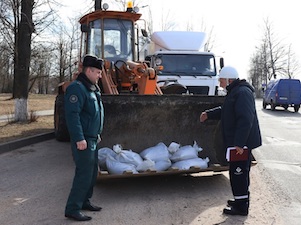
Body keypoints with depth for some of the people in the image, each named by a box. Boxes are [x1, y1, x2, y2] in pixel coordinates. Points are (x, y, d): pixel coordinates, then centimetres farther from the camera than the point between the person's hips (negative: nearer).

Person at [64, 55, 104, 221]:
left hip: (92, 139, 10)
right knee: (84, 173, -9)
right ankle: (72, 209, -1)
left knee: (92, 172, 16)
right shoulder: (77, 88, -16)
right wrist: (79, 138, -27)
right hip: (83, 139, -10)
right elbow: (72, 115, -24)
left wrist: (97, 134, 25)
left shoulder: (91, 88, 16)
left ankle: (84, 201, 29)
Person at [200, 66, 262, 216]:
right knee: (240, 173, 19)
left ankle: (241, 206, 4)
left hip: (242, 142, -11)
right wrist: (209, 114, 19)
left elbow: (246, 119, -26)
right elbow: (225, 111, 29)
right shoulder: (234, 92, 16)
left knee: (238, 173, -4)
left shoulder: (242, 93, -19)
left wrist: (239, 143, -28)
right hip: (238, 141, 11)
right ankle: (241, 199, 33)